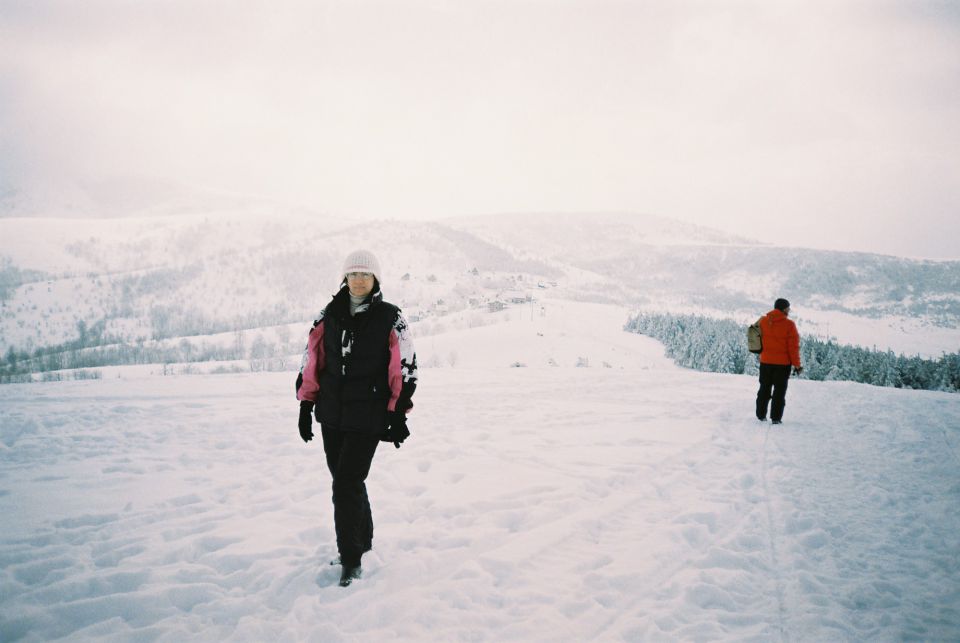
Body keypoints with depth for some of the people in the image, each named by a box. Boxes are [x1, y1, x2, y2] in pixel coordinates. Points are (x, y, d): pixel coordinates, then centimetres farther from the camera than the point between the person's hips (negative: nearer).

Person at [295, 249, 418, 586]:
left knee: (347, 483, -9)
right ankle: (362, 541, 34)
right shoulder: (329, 315, 5)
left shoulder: (391, 319, -6)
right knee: (345, 481, 14)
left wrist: (399, 415, -6)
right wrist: (306, 406, 8)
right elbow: (312, 362, 10)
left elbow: (405, 369, -5)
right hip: (331, 415, 5)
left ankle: (351, 559, 4)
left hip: (368, 417, -5)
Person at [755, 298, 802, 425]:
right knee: (779, 391, 4)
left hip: (765, 361, 4)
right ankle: (776, 418, 3)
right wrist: (797, 365, -5)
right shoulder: (789, 324, -13)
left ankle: (761, 415, 21)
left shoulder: (763, 321, -1)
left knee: (764, 388, 16)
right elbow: (793, 346, -11)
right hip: (782, 363, -4)